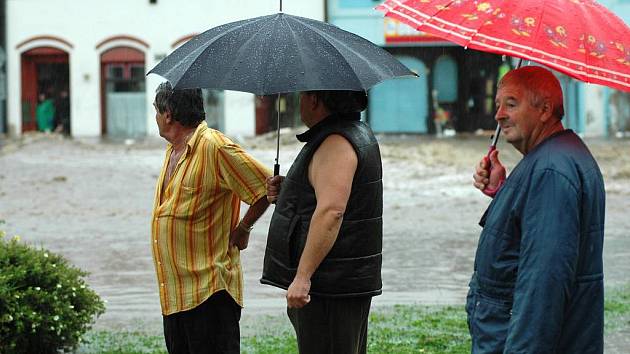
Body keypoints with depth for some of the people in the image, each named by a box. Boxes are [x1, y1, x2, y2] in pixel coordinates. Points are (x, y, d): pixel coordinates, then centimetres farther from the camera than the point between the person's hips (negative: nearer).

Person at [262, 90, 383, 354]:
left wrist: (302, 277, -29)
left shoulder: (336, 144, -17)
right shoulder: (357, 133, 17)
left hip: (331, 286, -11)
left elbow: (331, 211, -28)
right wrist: (287, 191, 11)